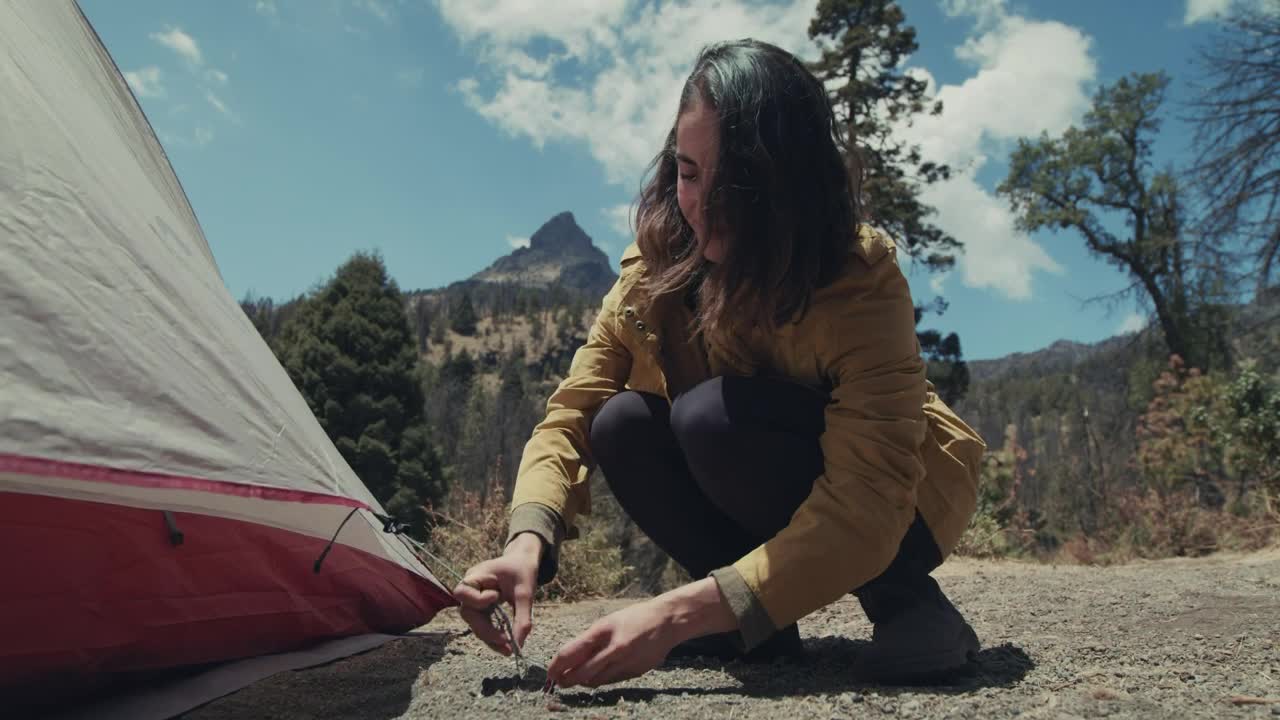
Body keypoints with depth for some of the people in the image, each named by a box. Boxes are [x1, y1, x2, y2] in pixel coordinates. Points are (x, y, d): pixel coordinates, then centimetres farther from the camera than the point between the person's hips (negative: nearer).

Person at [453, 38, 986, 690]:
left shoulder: (861, 281, -29)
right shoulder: (656, 269, -13)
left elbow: (868, 504, -37)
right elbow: (571, 415, -14)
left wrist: (679, 612, -45)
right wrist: (528, 539, -35)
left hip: (895, 514, -5)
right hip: (779, 515, 5)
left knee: (715, 416, -32)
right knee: (624, 426, -21)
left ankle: (905, 602, -11)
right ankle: (762, 629, -5)